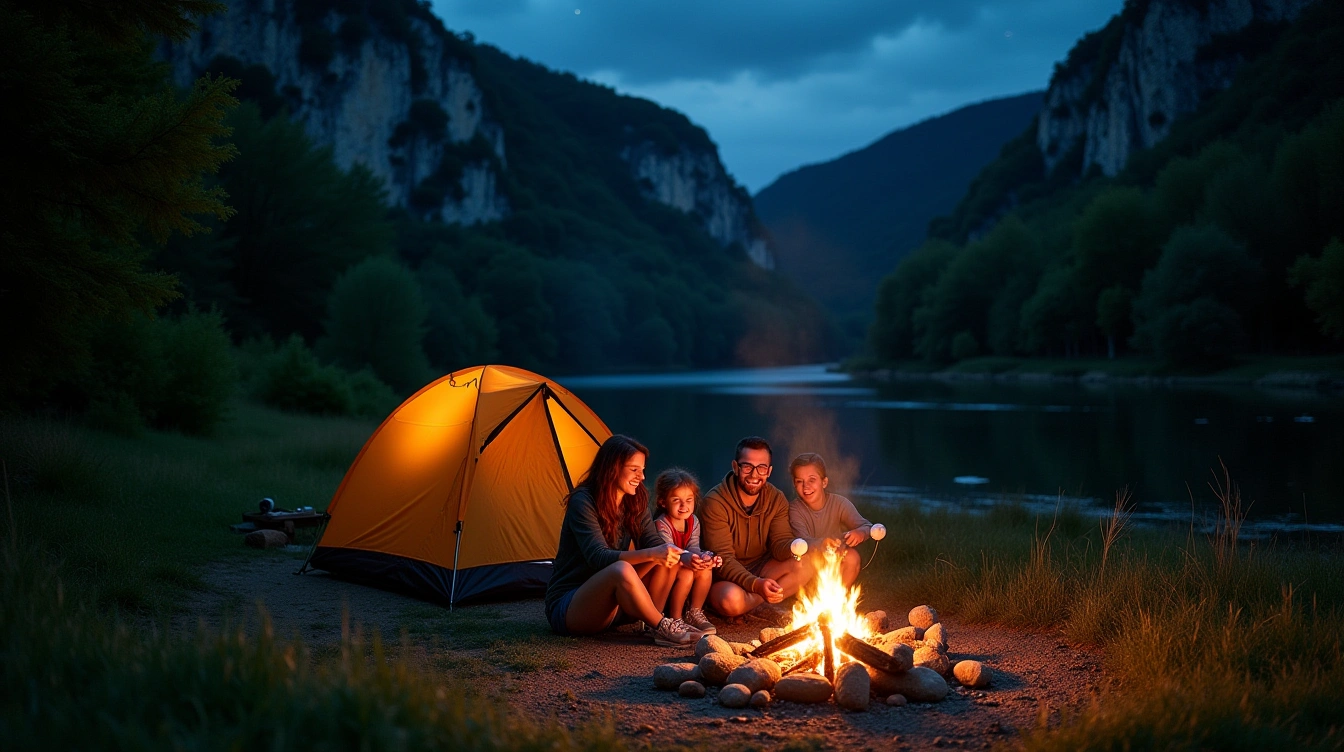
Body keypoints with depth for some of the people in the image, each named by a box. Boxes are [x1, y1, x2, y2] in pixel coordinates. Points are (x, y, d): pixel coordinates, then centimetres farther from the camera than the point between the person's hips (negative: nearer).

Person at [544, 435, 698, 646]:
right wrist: (650, 554, -40)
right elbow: (598, 557, -29)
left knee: (667, 557, -10)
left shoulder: (635, 501, 3)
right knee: (622, 570, -37)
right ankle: (663, 628, -22)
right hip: (565, 608, -7)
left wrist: (687, 556, -26)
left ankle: (653, 622, -15)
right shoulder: (583, 502, -18)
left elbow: (653, 544, -4)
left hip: (609, 606, 7)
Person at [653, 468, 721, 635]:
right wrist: (688, 559, -56)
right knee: (686, 575, -33)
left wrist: (704, 557, -36)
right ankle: (675, 619, -19)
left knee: (706, 571, -20)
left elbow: (693, 547, -11)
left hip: (685, 566, 6)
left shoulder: (693, 522, 2)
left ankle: (695, 613, -6)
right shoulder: (661, 524, -20)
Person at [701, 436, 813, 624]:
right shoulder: (715, 502, -19)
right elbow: (723, 558, -23)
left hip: (760, 570, 5)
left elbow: (780, 543, -8)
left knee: (804, 568, -22)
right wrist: (756, 584, -39)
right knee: (732, 599, -38)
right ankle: (762, 605, -6)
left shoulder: (776, 499, -3)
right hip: (726, 577, -4)